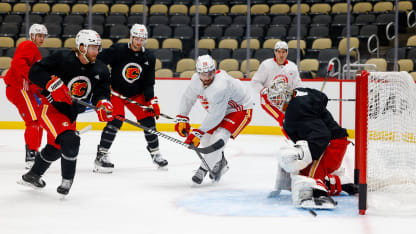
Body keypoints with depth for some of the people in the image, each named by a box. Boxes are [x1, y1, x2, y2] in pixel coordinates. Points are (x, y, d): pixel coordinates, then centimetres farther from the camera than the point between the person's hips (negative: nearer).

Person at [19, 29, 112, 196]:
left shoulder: (101, 70, -5)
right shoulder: (62, 59, -20)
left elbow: (101, 91, -7)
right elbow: (35, 72, -21)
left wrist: (103, 103, -30)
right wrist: (53, 83, -35)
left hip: (71, 114, 7)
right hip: (51, 108, -7)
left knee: (56, 147, 21)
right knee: (70, 141, -24)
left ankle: (32, 176, 44)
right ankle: (67, 180, -5)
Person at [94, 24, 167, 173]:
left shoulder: (149, 58, -5)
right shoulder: (117, 50, -18)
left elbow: (148, 84, -1)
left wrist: (152, 101, -11)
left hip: (136, 95, 4)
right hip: (115, 92, -4)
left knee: (148, 119, -2)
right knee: (116, 120, -21)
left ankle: (155, 152, 18)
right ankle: (101, 155, -15)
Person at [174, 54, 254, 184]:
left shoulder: (220, 86, -37)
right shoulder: (196, 79, -12)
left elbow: (215, 115, -35)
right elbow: (188, 98, 5)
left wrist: (198, 132, -31)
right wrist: (181, 119, 0)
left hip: (241, 109, -9)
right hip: (222, 110, 9)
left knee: (219, 137, -25)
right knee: (206, 138, 9)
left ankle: (203, 170, -14)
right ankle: (221, 163, 30)